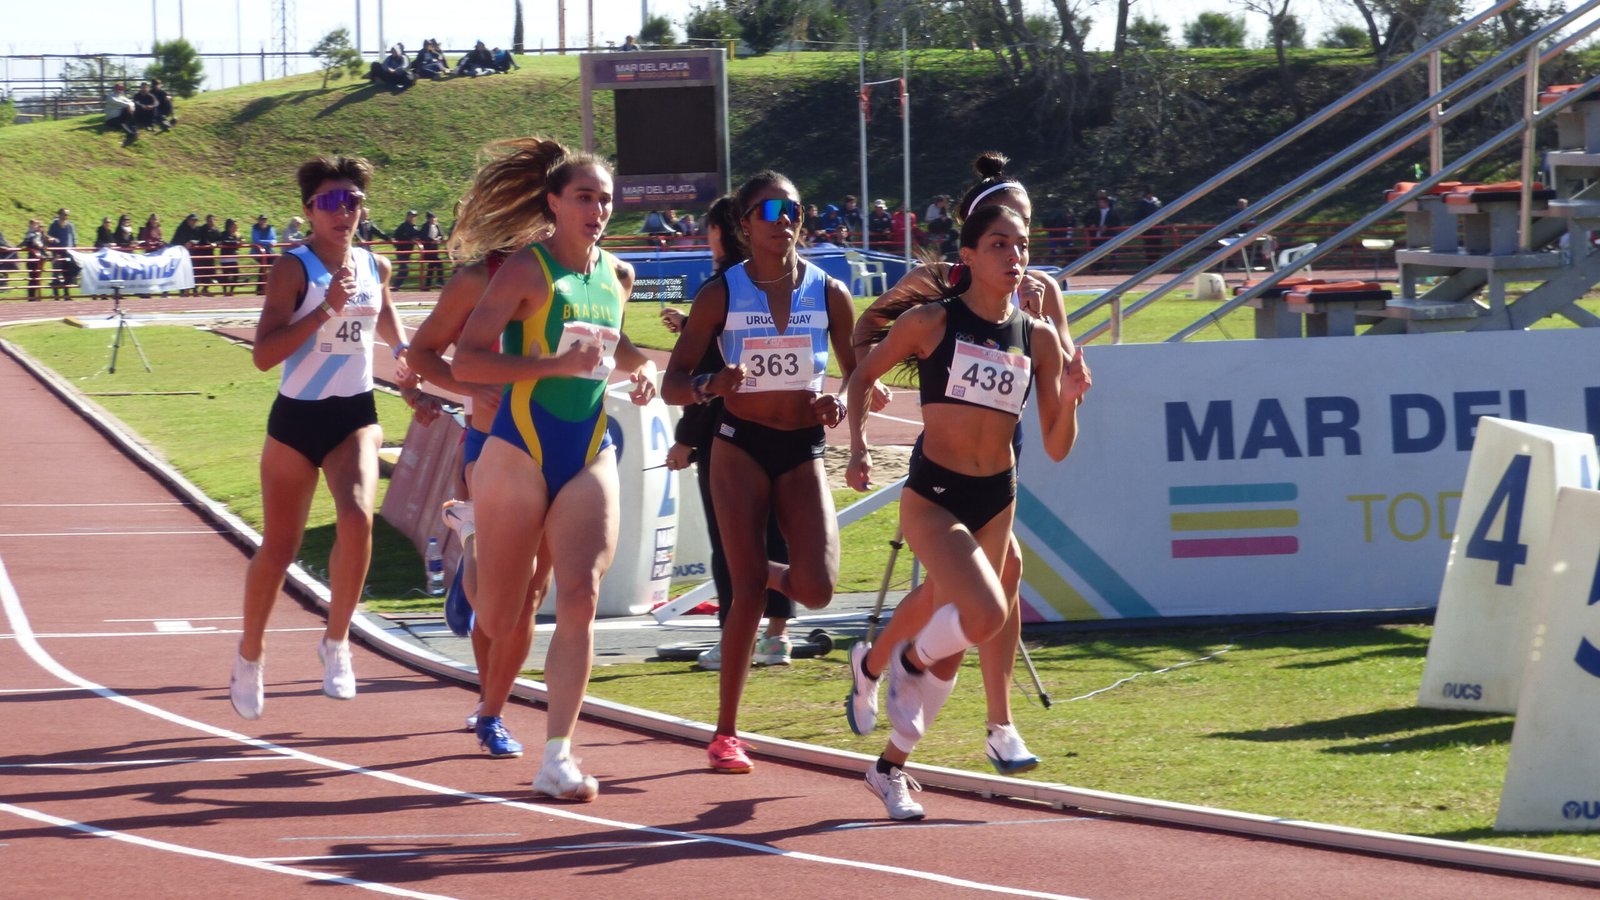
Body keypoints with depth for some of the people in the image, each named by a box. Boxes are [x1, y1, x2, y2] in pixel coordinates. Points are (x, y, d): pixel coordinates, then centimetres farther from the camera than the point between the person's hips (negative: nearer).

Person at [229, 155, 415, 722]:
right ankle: (251, 652, 28)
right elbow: (263, 354, -21)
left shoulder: (374, 267, 6)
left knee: (357, 516, -24)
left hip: (354, 417, 3)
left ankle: (336, 641, -7)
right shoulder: (293, 269, -11)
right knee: (279, 546, 5)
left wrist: (402, 350, 13)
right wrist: (325, 309, -27)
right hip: (296, 419, -3)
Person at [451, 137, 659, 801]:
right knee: (499, 621, 5)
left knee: (579, 598, -15)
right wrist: (555, 364, -23)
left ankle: (557, 758, -14)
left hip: (590, 454, 4)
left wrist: (639, 368, 9)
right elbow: (466, 361, -15)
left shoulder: (617, 275, 10)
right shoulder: (527, 270, -9)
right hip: (521, 449, -4)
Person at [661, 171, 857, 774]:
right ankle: (725, 733, 2)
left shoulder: (829, 294, 1)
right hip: (740, 447, -2)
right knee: (747, 590, -9)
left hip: (803, 452, 2)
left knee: (816, 589, -16)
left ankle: (773, 574, 23)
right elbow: (673, 384, -3)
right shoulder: (721, 295, -3)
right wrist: (709, 386, -25)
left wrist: (839, 404, -14)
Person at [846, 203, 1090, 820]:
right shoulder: (932, 322, -7)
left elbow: (1056, 449, 4)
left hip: (997, 501, 5)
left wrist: (1068, 399, -14)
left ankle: (891, 767, 28)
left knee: (952, 649, 10)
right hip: (932, 497, -5)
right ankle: (908, 658, 5)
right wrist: (858, 446, -8)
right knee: (986, 615, -27)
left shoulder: (1039, 339, 2)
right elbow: (862, 378, 6)